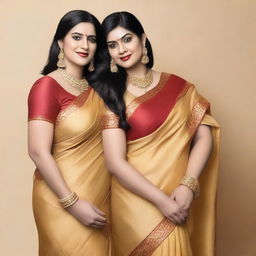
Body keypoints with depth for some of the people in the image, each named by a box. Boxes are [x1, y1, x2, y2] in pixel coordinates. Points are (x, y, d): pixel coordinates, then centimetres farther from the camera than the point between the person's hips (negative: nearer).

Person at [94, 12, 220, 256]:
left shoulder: (178, 86, 3)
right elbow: (115, 162, -11)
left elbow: (204, 137, 1)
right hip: (136, 203, -3)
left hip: (178, 202, 3)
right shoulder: (111, 94, -5)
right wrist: (161, 200, -16)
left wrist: (188, 186, -13)